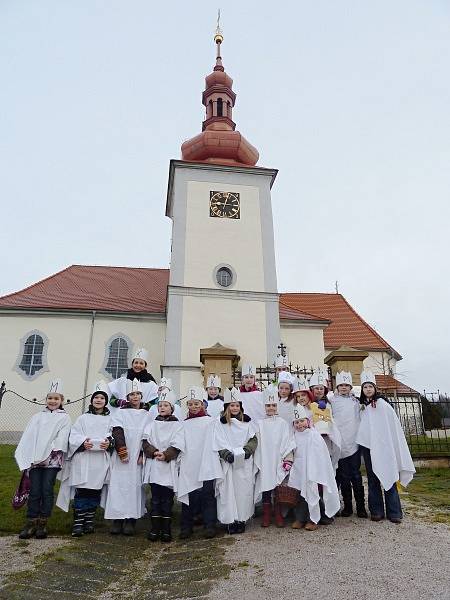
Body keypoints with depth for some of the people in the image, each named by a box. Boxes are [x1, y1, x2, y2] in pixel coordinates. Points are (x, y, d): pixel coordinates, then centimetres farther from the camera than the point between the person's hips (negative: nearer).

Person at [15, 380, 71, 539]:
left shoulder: (64, 417, 6)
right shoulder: (37, 416, 17)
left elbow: (61, 439, -4)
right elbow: (28, 437, 8)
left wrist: (46, 456, -14)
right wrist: (25, 457, -5)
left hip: (52, 460, -2)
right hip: (34, 459, 2)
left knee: (47, 490, -2)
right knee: (34, 491, 0)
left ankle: (42, 524, 8)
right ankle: (31, 523, 8)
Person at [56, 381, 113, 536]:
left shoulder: (110, 419, 11)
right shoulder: (83, 418, 12)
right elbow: (74, 436, 2)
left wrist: (109, 443, -19)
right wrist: (83, 442, -17)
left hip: (101, 460, 1)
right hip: (83, 459, -1)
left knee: (95, 491, 6)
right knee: (81, 491, -4)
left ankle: (89, 521, 19)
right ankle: (78, 523, 4)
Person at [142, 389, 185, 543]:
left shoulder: (177, 425, 4)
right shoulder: (152, 424, 12)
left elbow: (177, 446, -6)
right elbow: (145, 441, 1)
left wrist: (166, 455, -19)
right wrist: (154, 452, -15)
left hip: (169, 466, -1)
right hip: (154, 466, 2)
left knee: (167, 499, 3)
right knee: (155, 498, 5)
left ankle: (166, 529, 12)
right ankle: (155, 528, 14)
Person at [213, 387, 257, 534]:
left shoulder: (247, 421, 9)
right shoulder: (220, 423, 2)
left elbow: (253, 439, 8)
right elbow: (219, 443, -3)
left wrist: (247, 450, -9)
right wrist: (227, 454, -17)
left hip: (244, 462, 2)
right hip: (228, 462, -2)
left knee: (244, 489, 2)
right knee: (229, 490, -2)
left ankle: (241, 519, 13)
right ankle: (230, 521, 7)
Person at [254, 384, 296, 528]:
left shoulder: (283, 423, 3)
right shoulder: (260, 424, 4)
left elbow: (288, 442, 1)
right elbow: (257, 443, 3)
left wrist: (288, 460, -6)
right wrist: (257, 463, -1)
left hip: (279, 462, 0)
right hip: (264, 463, 1)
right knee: (265, 487, 4)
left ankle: (279, 516, 17)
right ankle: (266, 516, 18)